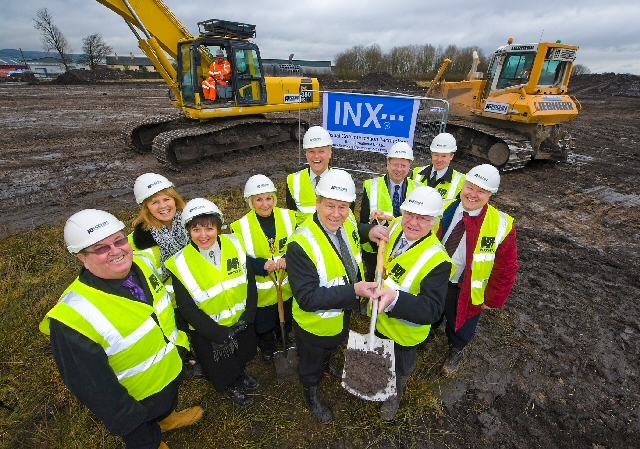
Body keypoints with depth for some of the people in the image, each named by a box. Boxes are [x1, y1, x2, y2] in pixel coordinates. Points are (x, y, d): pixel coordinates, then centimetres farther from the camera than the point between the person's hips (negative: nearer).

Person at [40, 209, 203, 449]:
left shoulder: (142, 264, -17)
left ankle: (167, 418, 67)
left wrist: (181, 341, 10)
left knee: (169, 403, 37)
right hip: (137, 401, -5)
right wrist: (126, 418, -14)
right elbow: (90, 384, -25)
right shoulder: (75, 314, -37)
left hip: (171, 369, 6)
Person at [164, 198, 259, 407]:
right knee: (220, 371, 22)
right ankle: (229, 387, 55)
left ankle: (240, 375, 62)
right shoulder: (180, 264, -23)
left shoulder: (234, 245, -15)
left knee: (242, 357, 30)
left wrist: (248, 317, -14)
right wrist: (220, 334, -19)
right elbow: (188, 310, -18)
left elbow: (250, 283, -8)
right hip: (209, 332, -3)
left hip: (241, 323, 3)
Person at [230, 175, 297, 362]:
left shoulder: (289, 217, -10)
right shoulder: (240, 226, -17)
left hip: (288, 285, 3)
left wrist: (288, 260, -28)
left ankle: (285, 339, 61)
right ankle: (267, 349, 53)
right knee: (263, 324, 22)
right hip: (261, 290, -2)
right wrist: (263, 265, -33)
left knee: (286, 319, 29)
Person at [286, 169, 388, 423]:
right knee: (310, 366, 27)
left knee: (331, 349, 38)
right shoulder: (301, 245, -38)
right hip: (314, 323, -6)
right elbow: (307, 298, -35)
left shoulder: (347, 223, -17)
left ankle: (327, 366, 71)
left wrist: (369, 232, -12)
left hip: (343, 314, 6)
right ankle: (312, 397, 59)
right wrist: (354, 291, -39)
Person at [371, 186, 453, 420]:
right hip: (378, 318, 5)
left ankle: (394, 394, 61)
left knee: (400, 368, 28)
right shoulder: (394, 227, -15)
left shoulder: (437, 260, -34)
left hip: (403, 330, -5)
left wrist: (395, 298, -53)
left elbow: (432, 309, -39)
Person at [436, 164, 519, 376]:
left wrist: (493, 299, -8)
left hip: (464, 289, -2)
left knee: (459, 324, 25)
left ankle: (456, 351, 57)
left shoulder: (501, 225, -22)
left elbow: (506, 268, -13)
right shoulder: (443, 210, -15)